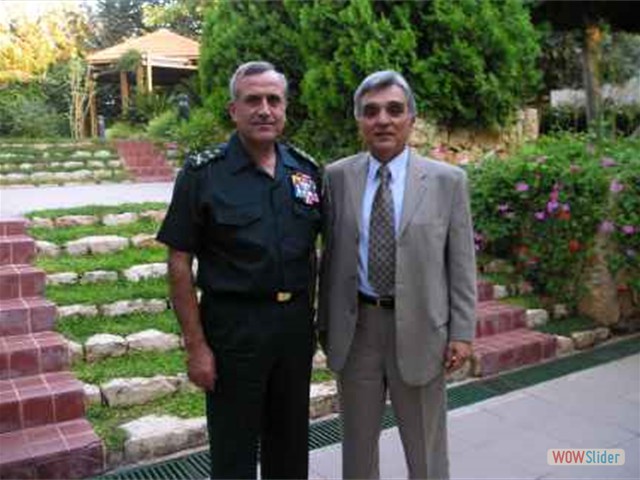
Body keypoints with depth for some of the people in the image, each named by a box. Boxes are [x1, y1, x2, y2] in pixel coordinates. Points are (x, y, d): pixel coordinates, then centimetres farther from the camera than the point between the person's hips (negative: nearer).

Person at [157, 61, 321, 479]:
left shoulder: (306, 170, 5)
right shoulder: (203, 173, -8)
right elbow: (180, 263, -8)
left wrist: (313, 317, 8)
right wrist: (196, 346, -11)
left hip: (296, 323, 4)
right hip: (234, 324, -4)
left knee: (291, 444, 18)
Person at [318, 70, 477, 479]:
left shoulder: (448, 180, -3)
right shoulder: (337, 177, 1)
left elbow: (461, 263, -2)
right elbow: (331, 255, 5)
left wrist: (462, 333, -5)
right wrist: (325, 322, 7)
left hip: (419, 327, -1)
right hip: (355, 326, 2)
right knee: (358, 442, 18)